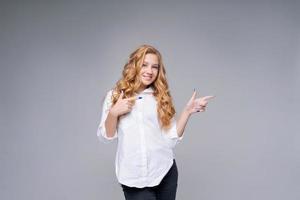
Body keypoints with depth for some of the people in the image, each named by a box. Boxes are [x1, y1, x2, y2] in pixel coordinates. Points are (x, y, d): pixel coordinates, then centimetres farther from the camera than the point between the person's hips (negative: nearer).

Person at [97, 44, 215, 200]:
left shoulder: (161, 98, 7)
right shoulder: (114, 96, 3)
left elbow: (172, 138, 1)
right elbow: (105, 137, 1)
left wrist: (187, 111, -9)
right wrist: (113, 113, -15)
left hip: (165, 172, 2)